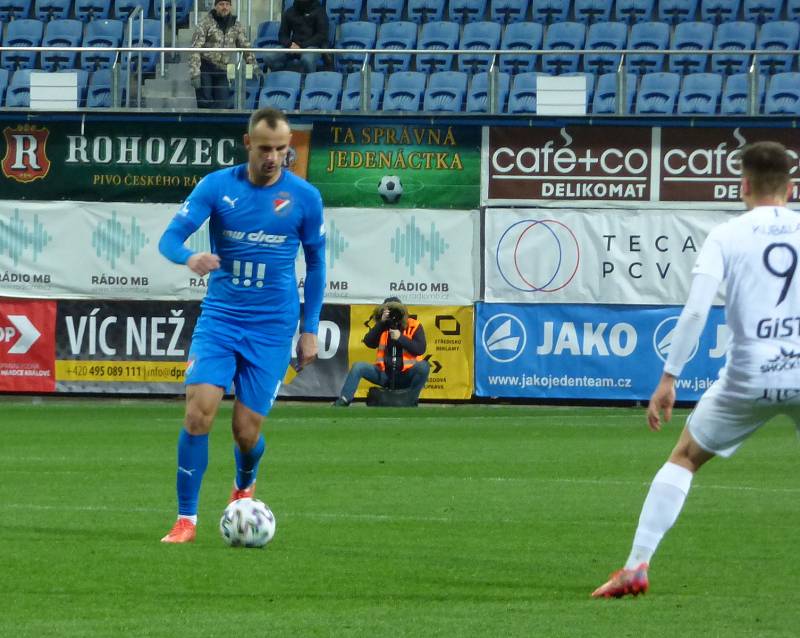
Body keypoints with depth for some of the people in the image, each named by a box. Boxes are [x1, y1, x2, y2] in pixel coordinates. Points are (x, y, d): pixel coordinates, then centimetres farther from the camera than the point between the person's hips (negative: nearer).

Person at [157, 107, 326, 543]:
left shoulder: (304, 197, -2)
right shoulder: (217, 186, -4)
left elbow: (316, 263, 9)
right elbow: (169, 238, -8)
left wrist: (310, 329, 6)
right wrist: (189, 257, -32)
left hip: (272, 327, 0)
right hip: (219, 317, 0)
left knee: (247, 429, -2)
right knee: (198, 412, -17)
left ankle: (244, 487, 34)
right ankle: (186, 520, -9)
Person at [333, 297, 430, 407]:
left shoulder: (414, 326, -1)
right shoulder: (381, 327, 7)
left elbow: (420, 349, -12)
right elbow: (369, 343, -8)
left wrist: (400, 338, -21)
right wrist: (382, 323, -16)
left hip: (406, 376, -2)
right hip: (385, 374, 2)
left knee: (423, 366, -31)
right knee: (358, 367, -16)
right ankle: (342, 402, -14)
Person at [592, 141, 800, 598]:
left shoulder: (726, 237, 0)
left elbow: (695, 311, -10)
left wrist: (668, 380, -6)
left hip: (749, 377, -1)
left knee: (684, 458, 17)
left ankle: (638, 565, 8)